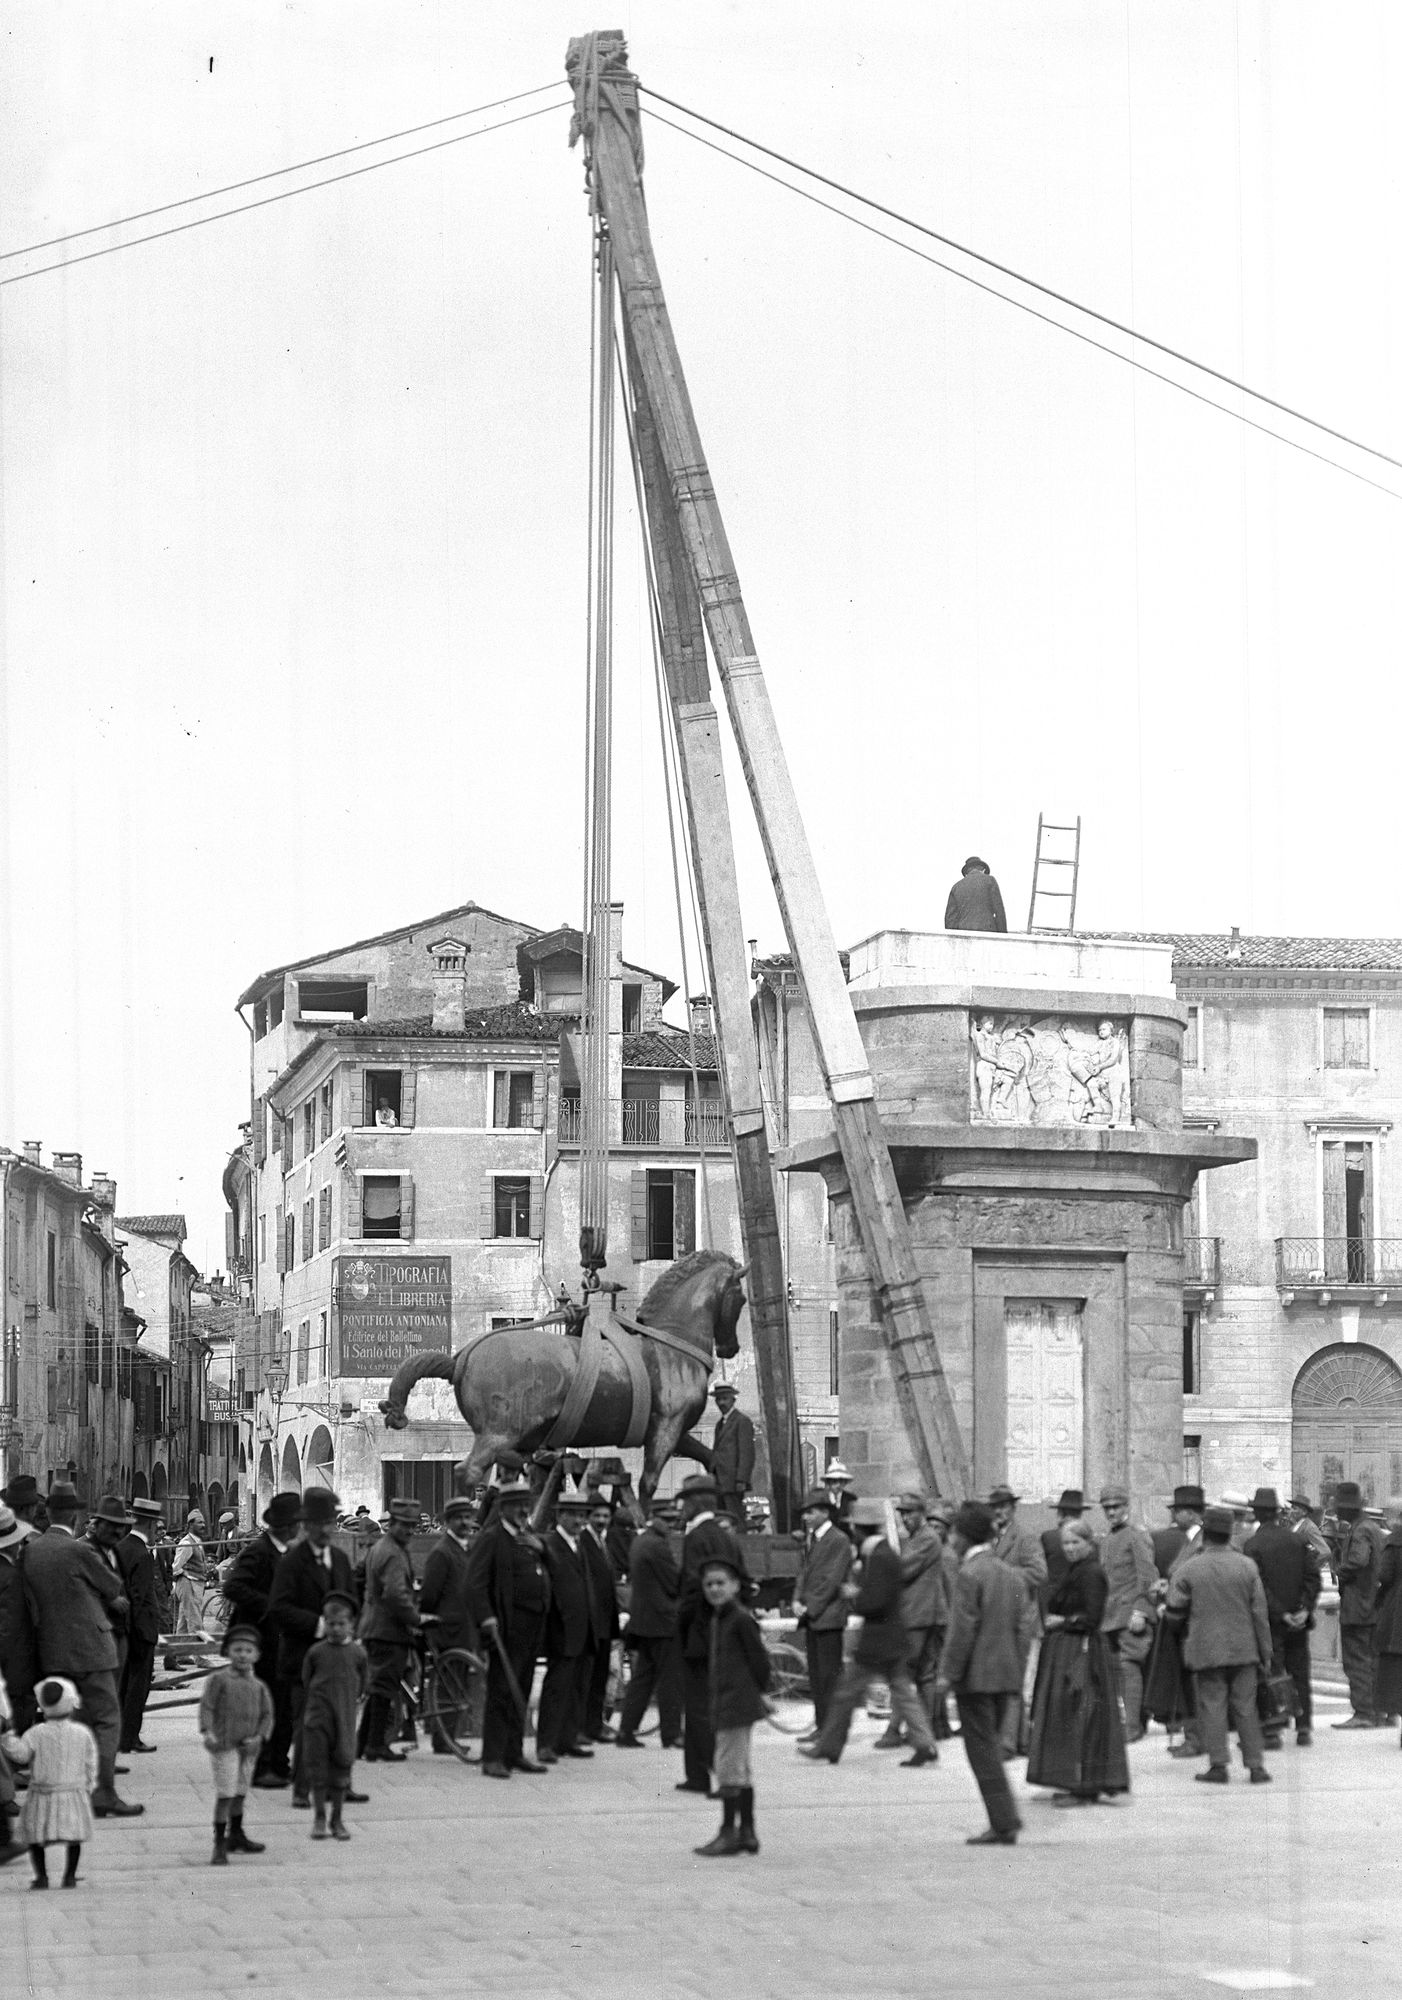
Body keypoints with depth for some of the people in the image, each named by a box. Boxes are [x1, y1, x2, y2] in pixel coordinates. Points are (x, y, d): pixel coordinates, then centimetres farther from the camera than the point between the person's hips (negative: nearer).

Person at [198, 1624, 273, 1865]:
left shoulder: (259, 1686, 8)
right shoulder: (218, 1680, -4)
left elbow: (266, 1715, 8)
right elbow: (206, 1707, -9)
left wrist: (259, 1737, -8)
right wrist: (207, 1732, -23)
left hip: (248, 1747, 5)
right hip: (224, 1744, -5)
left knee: (240, 1792, 19)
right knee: (225, 1793, -10)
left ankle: (236, 1836, 36)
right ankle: (219, 1845, -6)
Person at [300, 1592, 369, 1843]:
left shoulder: (357, 1653, 1)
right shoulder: (315, 1651, -1)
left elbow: (364, 1682, 13)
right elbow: (305, 1683, 6)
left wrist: (357, 1698, 5)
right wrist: (307, 1712, 5)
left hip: (345, 1717, 1)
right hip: (318, 1716, -1)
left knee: (341, 1765, 5)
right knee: (317, 1765, -2)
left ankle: (336, 1820, 15)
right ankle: (319, 1818, 6)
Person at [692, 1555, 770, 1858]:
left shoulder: (740, 1620, -15)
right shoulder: (714, 1620, 13)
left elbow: (758, 1658, -15)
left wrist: (758, 1689, -6)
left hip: (737, 1703, -10)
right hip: (722, 1703, 10)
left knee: (728, 1766, -7)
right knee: (741, 1769, 14)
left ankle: (729, 1833, -3)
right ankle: (747, 1831, 20)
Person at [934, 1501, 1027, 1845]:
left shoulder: (969, 1575, -13)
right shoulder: (1012, 1576, 12)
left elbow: (963, 1629, -17)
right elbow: (1017, 1627, 14)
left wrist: (948, 1673, -12)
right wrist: (1016, 1679, 18)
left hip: (976, 1675, -8)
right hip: (1005, 1675, 8)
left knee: (983, 1750, -4)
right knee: (990, 1748, 16)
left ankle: (1004, 1824, -7)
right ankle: (1003, 1822, 14)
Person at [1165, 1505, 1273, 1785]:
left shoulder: (1188, 1570, -7)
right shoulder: (1247, 1566, -1)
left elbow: (1175, 1611, 0)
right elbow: (1259, 1613, 2)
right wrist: (1265, 1652, 9)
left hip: (1206, 1650, -2)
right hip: (1243, 1649, 2)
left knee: (1212, 1707, 3)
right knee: (1246, 1709, 8)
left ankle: (1218, 1765, -1)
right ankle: (1255, 1765, 7)